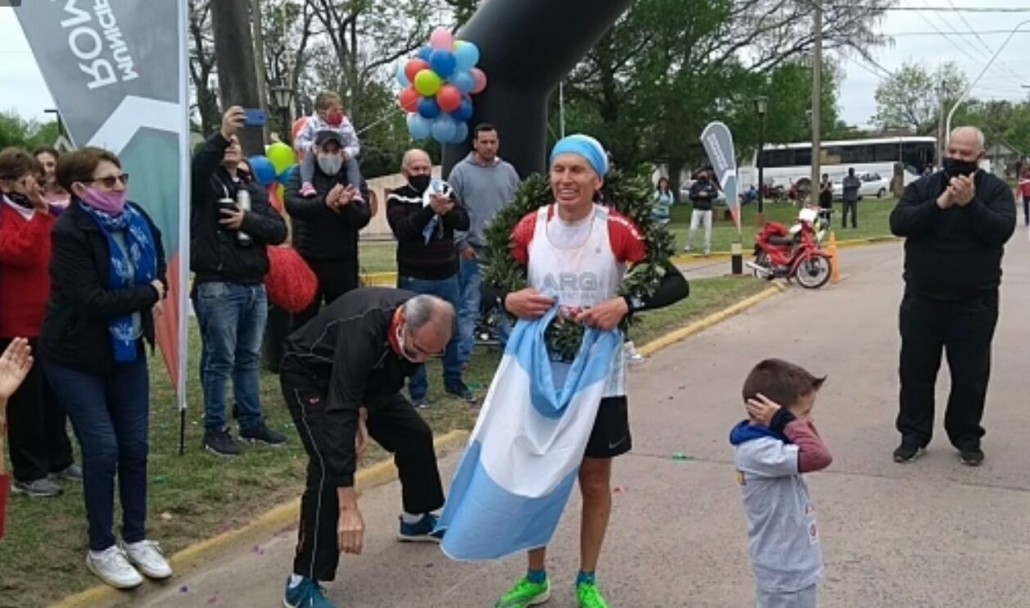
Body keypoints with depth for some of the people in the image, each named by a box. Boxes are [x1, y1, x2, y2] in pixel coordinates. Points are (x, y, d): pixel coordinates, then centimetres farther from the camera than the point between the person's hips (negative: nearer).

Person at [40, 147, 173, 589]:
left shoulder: (136, 220, -2)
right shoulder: (70, 232, -20)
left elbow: (159, 269, 14)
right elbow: (92, 301, -27)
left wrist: (152, 298, -4)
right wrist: (147, 293, -16)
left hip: (127, 349, 6)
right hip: (76, 357, -5)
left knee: (135, 445, 6)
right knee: (103, 448, -5)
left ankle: (136, 538, 22)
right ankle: (101, 549, 12)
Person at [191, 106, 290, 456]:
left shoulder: (255, 191, 16)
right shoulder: (206, 183, 1)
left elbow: (279, 231, 5)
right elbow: (197, 164, -25)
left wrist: (248, 220, -11)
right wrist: (222, 134, -38)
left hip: (255, 286, 6)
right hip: (217, 286, -6)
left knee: (250, 359, 13)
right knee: (220, 360, -2)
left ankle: (252, 423, 22)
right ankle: (214, 430, 6)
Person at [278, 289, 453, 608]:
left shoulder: (422, 322, -21)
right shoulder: (363, 331, -43)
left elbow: (395, 374, -1)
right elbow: (339, 414, -46)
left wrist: (363, 413, -20)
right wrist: (349, 508, -48)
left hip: (363, 375, 7)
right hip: (309, 374, -7)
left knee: (415, 434, 9)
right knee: (329, 465, -23)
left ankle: (415, 520, 35)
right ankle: (303, 582, -15)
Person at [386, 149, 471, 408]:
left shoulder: (444, 191, 6)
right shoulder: (398, 199, -4)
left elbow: (464, 222, -5)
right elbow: (403, 230, -20)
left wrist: (447, 211, -26)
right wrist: (430, 209, -32)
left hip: (447, 276, 4)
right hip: (415, 279, -4)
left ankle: (454, 381, 29)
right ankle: (418, 390, 12)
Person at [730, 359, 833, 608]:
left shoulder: (766, 442, 2)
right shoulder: (758, 451, -28)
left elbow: (810, 453, 9)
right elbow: (818, 456, -38)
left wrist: (801, 423, -7)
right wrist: (787, 421, -28)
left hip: (791, 563, 10)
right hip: (786, 570, -10)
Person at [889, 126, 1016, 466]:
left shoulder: (995, 189, -2)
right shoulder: (922, 187, 2)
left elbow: (1002, 230, -17)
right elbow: (898, 223, -13)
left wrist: (970, 203, -29)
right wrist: (939, 204, -24)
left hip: (974, 303, -1)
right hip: (922, 299, 1)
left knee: (971, 375, 8)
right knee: (915, 370, 7)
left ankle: (967, 438, 22)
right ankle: (913, 435, 19)